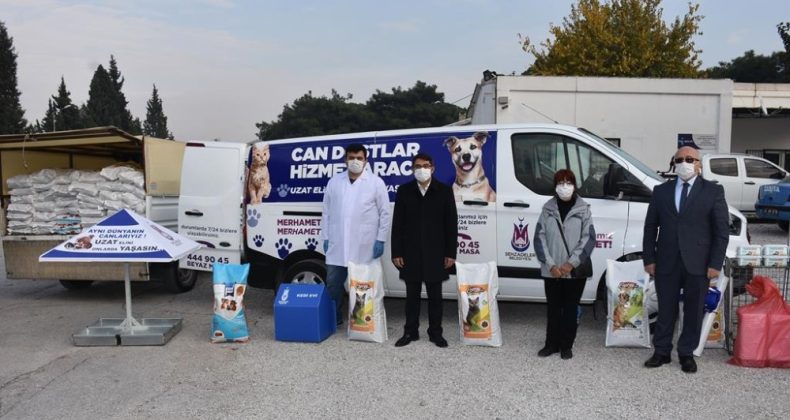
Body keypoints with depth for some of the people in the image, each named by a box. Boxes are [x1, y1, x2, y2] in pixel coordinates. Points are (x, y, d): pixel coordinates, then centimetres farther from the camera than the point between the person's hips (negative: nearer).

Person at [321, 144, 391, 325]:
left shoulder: (376, 182, 0)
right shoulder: (334, 182, 8)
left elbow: (384, 213, -1)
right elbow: (326, 212, 10)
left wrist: (381, 240, -6)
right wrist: (325, 238, 6)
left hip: (364, 247, -3)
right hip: (337, 245, 3)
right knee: (333, 283, 9)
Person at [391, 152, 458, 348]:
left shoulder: (444, 191, 1)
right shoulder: (404, 191, 3)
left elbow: (451, 224, 1)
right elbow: (397, 224, 2)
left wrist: (450, 253, -3)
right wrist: (396, 252, -3)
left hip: (436, 253, -1)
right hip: (411, 253, 1)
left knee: (435, 295, 8)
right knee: (412, 294, 9)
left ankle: (435, 333, 20)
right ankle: (411, 331, 20)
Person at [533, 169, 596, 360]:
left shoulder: (583, 210, 1)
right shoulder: (548, 209, 3)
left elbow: (589, 239, -4)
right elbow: (540, 238, -1)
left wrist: (571, 263, -12)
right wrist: (550, 265, -9)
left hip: (575, 271, -1)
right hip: (551, 271, 1)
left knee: (570, 308, 7)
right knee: (553, 308, 9)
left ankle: (566, 346, 18)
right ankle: (552, 344, 21)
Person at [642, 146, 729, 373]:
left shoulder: (713, 191, 2)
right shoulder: (661, 191, 8)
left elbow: (722, 230, -1)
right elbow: (650, 227, 8)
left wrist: (715, 263, -7)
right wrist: (649, 259, 1)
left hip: (698, 264, -1)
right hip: (666, 263, 1)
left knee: (693, 311, 9)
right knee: (666, 310, 9)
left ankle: (686, 353, 23)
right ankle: (662, 351, 21)